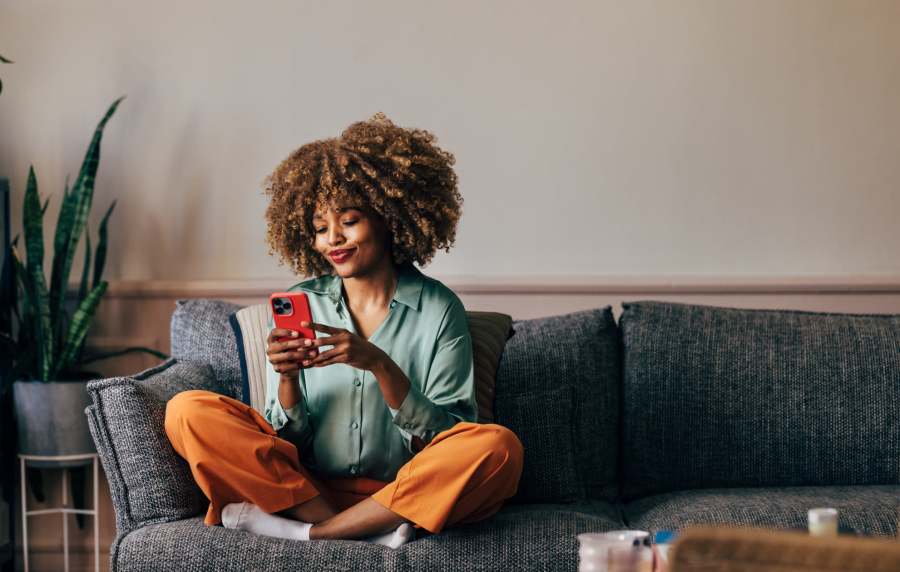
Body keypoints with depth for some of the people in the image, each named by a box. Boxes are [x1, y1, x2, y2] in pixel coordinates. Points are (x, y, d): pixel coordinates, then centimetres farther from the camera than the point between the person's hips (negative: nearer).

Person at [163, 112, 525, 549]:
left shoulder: (438, 309, 2)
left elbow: (445, 436, -5)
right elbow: (288, 436, 6)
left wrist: (380, 366, -19)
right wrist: (287, 378, -15)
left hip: (402, 493, -2)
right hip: (305, 483, 2)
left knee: (498, 448, -30)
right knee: (188, 412, -17)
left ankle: (308, 531, -24)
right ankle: (372, 530, -22)